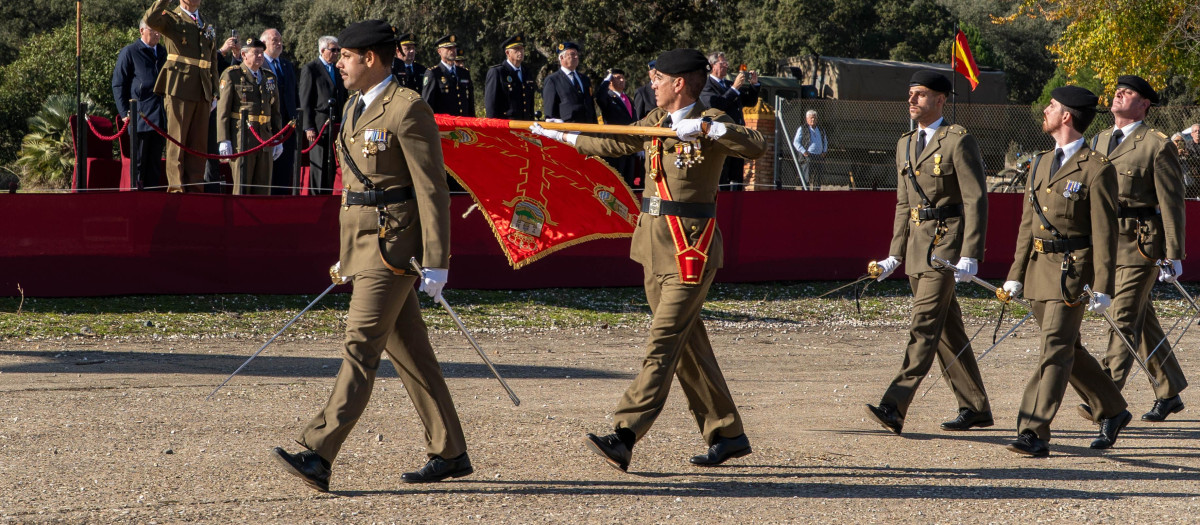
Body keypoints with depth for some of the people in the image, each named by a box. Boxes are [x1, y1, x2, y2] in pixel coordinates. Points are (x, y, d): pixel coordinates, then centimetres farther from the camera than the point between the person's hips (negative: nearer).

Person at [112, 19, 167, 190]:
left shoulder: (163, 53, 18)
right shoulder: (129, 52, 1)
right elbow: (118, 85, 0)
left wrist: (168, 113, 18)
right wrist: (125, 113, -8)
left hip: (160, 118, 5)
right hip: (139, 116, -5)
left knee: (155, 164, 6)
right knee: (138, 162, -5)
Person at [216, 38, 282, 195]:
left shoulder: (270, 78, 17)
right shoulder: (231, 76, 1)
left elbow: (275, 111, 20)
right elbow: (222, 110, -5)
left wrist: (278, 140, 13)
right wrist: (223, 140, -12)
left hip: (265, 139, 5)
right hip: (241, 138, -5)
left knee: (263, 187, 4)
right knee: (242, 187, -7)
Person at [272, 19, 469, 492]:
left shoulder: (407, 109, -12)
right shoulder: (355, 107, 16)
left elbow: (432, 190, -14)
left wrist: (436, 263, -17)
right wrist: (346, 255, 24)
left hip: (392, 248, -9)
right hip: (365, 243, 10)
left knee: (361, 347, -12)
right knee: (408, 352, 12)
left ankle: (318, 456, -17)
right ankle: (450, 454, 19)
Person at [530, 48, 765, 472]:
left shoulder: (711, 122, -8)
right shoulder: (655, 121, 14)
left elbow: (757, 146, -24)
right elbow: (615, 144, 28)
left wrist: (705, 128, -31)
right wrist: (562, 136, 34)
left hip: (691, 248, -8)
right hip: (654, 245, 8)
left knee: (663, 343, -12)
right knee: (688, 345, 11)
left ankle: (624, 437, -21)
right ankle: (727, 434, 19)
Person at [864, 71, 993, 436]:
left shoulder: (958, 141, -8)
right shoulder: (905, 145, 16)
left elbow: (975, 200, -12)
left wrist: (970, 256, -19)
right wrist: (895, 255, 16)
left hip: (946, 244, -8)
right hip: (916, 246, 8)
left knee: (924, 327, -14)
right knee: (948, 330, 12)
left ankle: (894, 408, -22)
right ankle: (975, 408, 21)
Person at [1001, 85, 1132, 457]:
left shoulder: (1096, 169, -8)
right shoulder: (1041, 165, 15)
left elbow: (1104, 232, -11)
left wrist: (1103, 288, -15)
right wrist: (1016, 275, 14)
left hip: (1071, 271, -8)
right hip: (1039, 269, 8)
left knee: (1055, 351, -11)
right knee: (1067, 349, 15)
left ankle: (1034, 434, -14)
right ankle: (1112, 411, 30)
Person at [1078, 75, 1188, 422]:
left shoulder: (1157, 146, -6)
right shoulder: (1099, 141, 16)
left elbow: (1171, 203, -8)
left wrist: (1173, 256, -12)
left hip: (1140, 244, -7)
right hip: (1105, 243, 7)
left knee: (1124, 320, -12)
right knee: (1144, 322, 14)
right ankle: (1169, 394, 24)